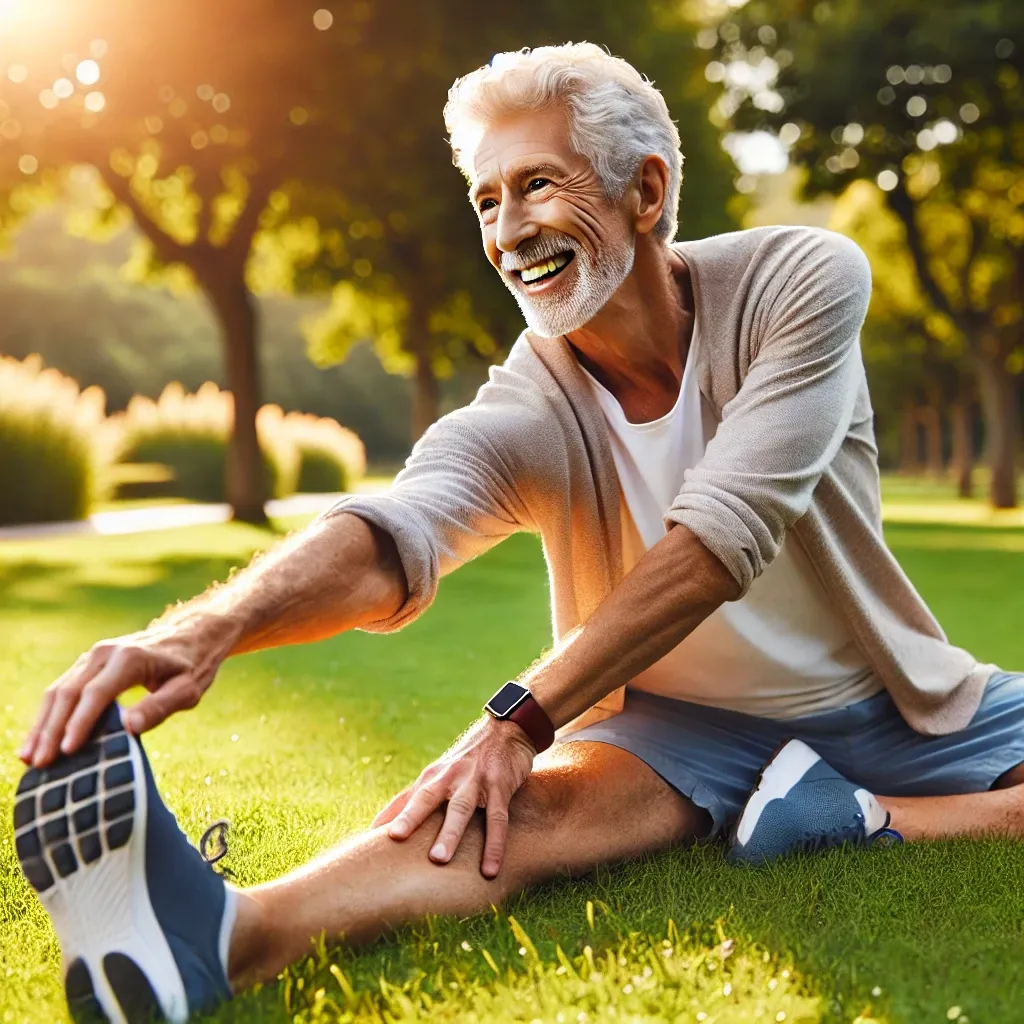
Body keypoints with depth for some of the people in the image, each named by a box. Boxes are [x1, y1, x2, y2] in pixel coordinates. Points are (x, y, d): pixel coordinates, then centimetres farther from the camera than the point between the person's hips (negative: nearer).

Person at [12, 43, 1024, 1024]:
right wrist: (209, 622, -56)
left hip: (895, 701, 2)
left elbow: (722, 538, -25)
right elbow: (391, 535, -34)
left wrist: (519, 718, -30)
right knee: (528, 808, -34)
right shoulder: (519, 416, -14)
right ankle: (227, 934, -53)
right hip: (684, 725, -2)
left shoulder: (802, 282, -15)